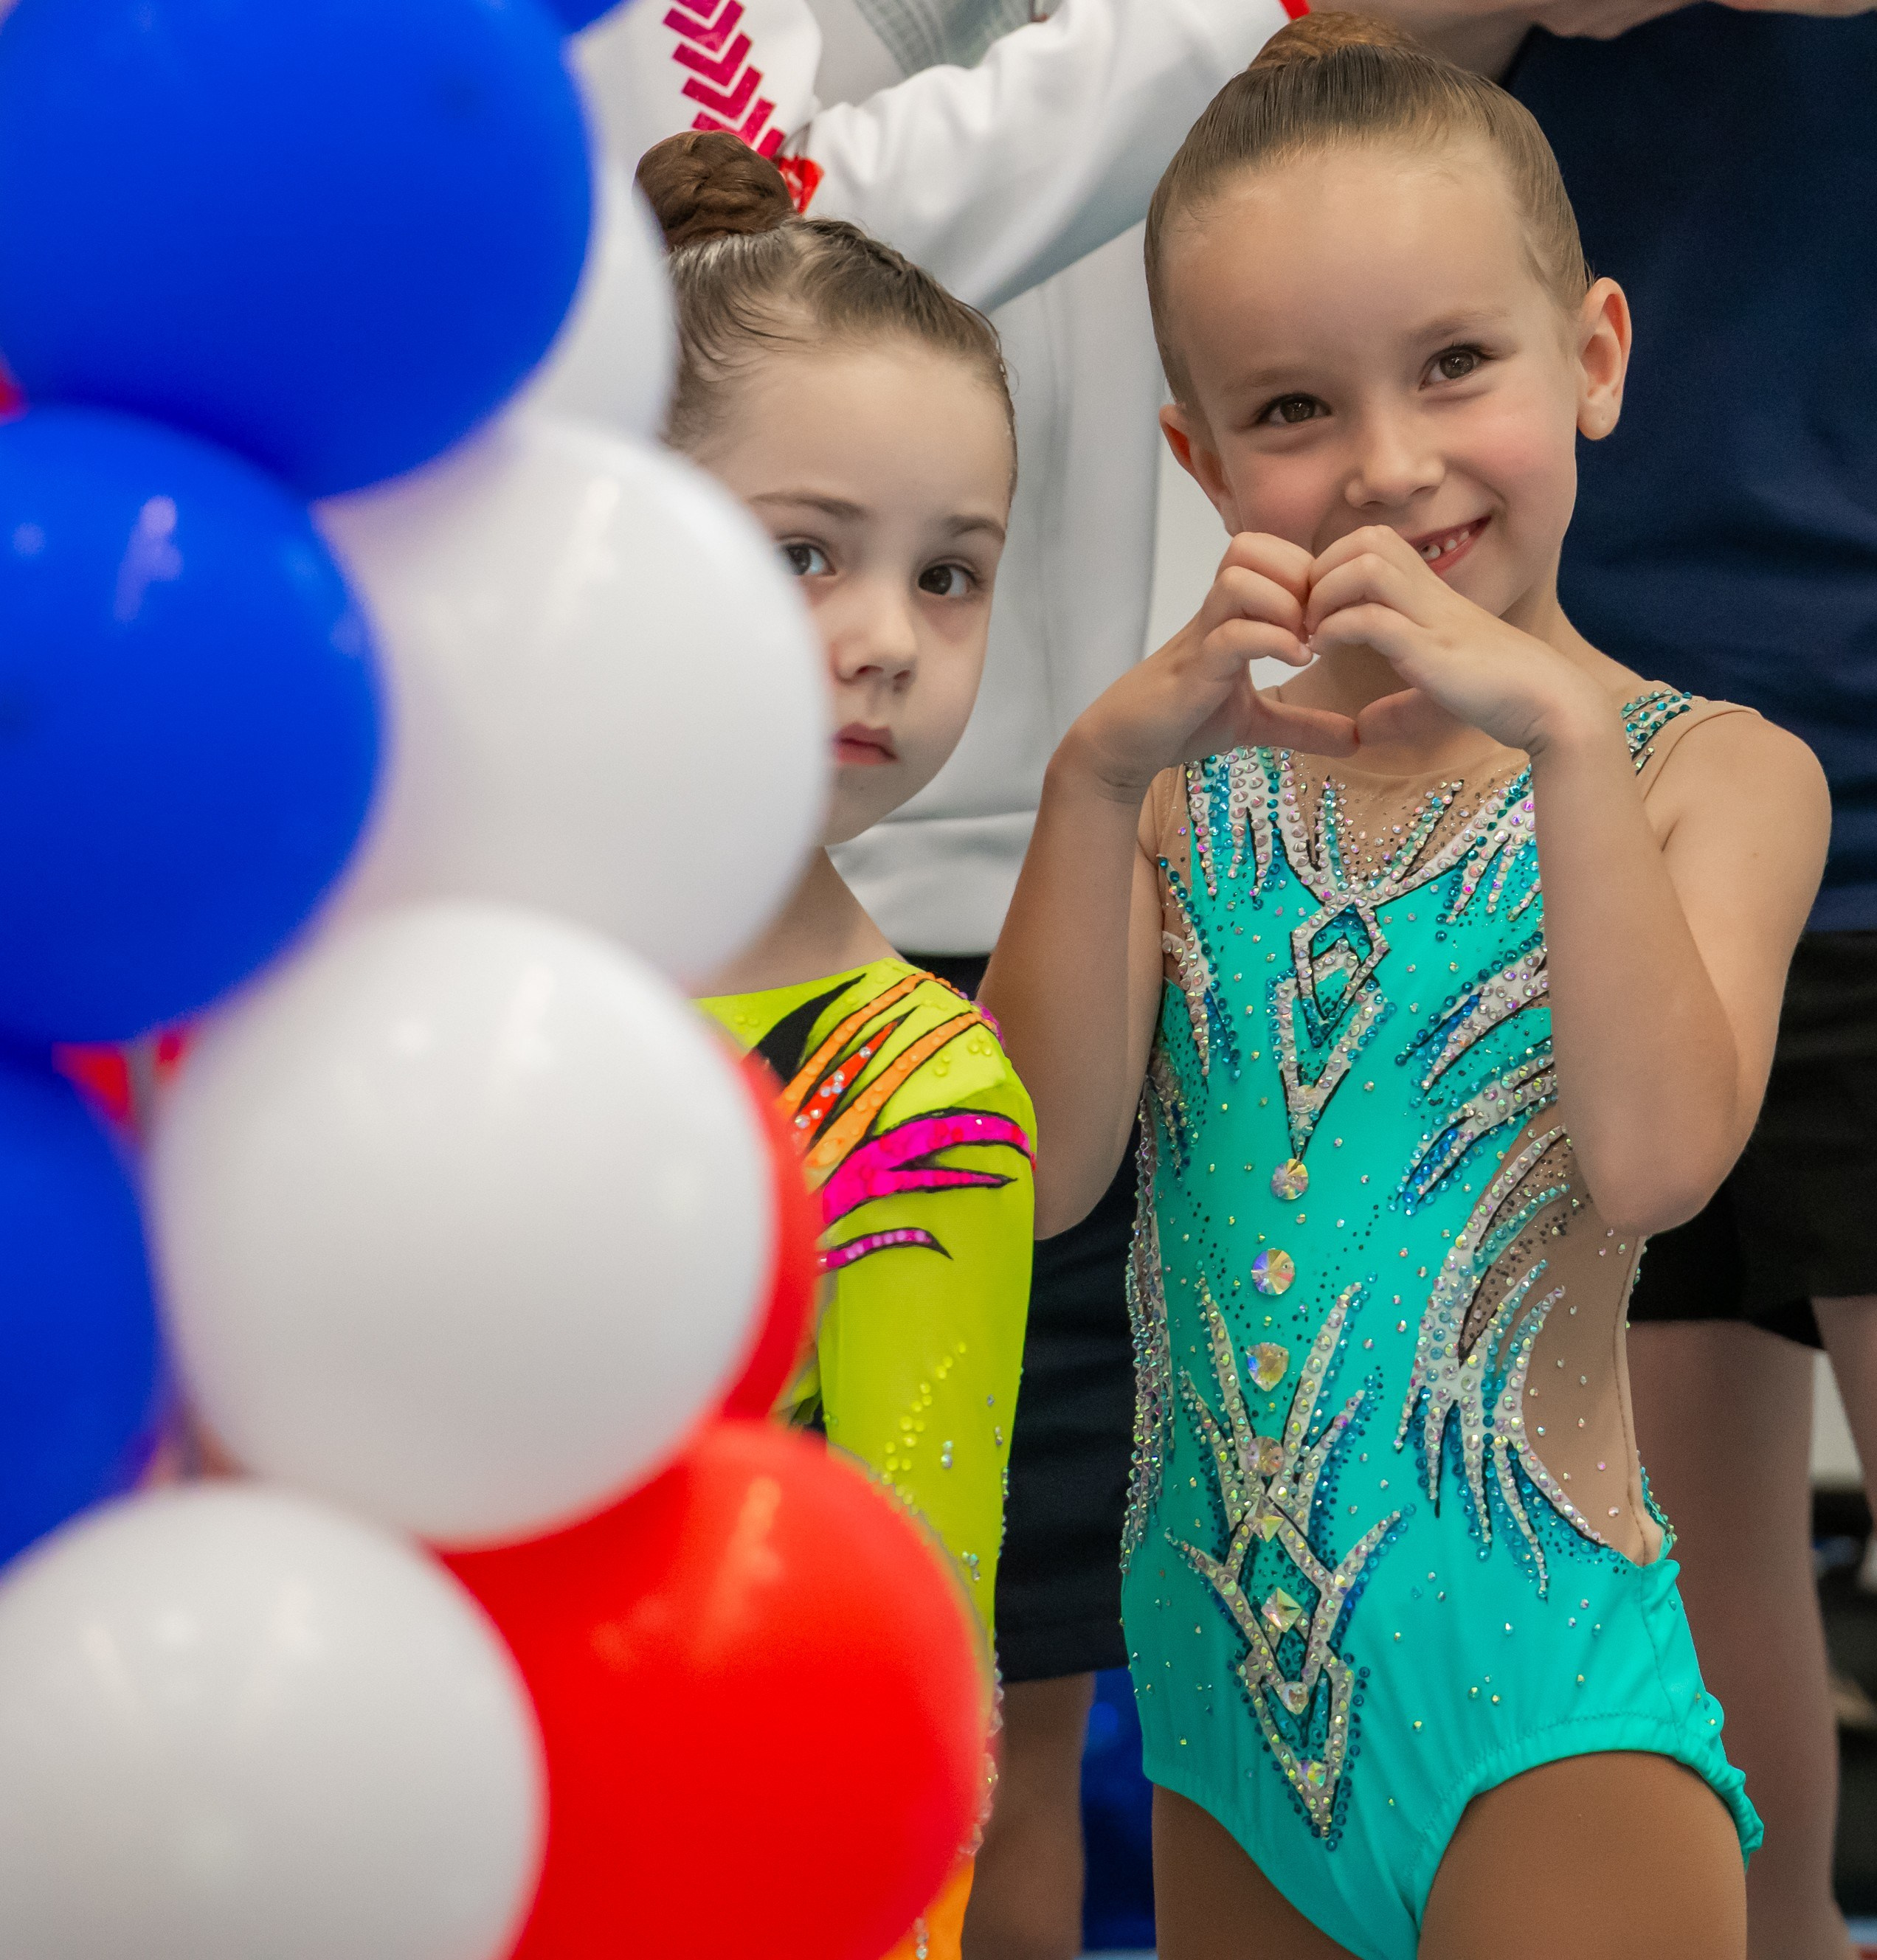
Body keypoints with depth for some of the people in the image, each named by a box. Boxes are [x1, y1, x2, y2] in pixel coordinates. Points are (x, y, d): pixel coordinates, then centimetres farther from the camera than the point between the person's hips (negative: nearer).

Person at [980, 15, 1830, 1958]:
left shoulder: (1715, 771, -3)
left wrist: (1567, 732, -23)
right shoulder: (1193, 775, 6)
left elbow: (1654, 1160, -19)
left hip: (1534, 1701, -4)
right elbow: (1041, 1172, -6)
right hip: (1216, 1657, 4)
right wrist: (1102, 768, -14)